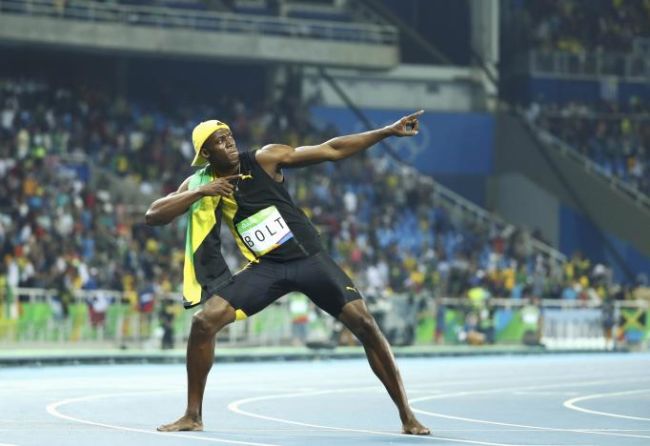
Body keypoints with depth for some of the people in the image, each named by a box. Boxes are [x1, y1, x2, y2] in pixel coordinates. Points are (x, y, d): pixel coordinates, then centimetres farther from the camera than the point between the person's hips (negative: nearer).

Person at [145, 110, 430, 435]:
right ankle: (193, 416, 3)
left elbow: (332, 150, -6)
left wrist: (389, 131, -11)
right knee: (203, 322, -12)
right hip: (266, 268, 2)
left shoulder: (264, 159, -7)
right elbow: (152, 216, -7)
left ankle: (407, 416, -4)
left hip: (310, 259, -2)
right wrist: (199, 193, -20)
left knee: (364, 324, -13)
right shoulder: (201, 183, 0)